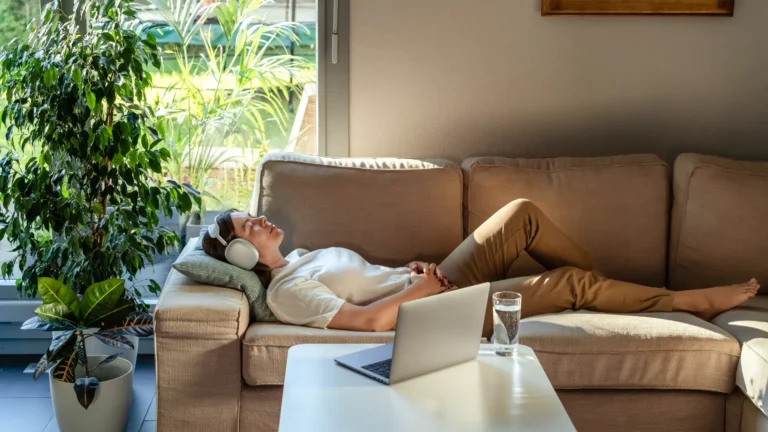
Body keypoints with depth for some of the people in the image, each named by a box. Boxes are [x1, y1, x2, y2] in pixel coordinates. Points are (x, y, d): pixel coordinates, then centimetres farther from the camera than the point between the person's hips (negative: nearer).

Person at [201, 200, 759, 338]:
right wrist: (418, 288, -15)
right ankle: (688, 301, 4)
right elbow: (368, 319, -27)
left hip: (431, 285, 9)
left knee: (523, 213, -3)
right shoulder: (286, 292, -17)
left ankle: (605, 285, 14)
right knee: (569, 282, -14)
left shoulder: (305, 256, 12)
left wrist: (415, 268, 1)